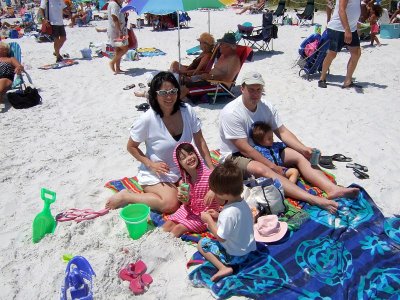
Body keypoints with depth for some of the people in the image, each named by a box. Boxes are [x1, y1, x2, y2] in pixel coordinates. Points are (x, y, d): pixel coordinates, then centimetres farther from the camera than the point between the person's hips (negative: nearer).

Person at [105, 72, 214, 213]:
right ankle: (125, 197, -6)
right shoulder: (147, 120, -20)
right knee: (171, 203, -27)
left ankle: (173, 189, 10)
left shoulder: (187, 111, -10)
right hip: (156, 173, -4)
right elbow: (131, 147, -6)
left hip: (184, 169, 5)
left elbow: (200, 142, -1)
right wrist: (151, 164, -18)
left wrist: (212, 169, -3)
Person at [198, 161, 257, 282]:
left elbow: (221, 237, -23)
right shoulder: (242, 203, -6)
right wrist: (218, 216, 2)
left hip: (235, 256, -9)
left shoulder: (229, 212, -32)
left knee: (202, 243, 2)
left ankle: (223, 267, -10)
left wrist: (209, 219, -13)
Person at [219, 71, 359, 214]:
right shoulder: (231, 113, -20)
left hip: (262, 150, 7)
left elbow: (282, 131, 2)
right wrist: (272, 166, -23)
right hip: (235, 157, -7)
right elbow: (244, 149, -23)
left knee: (299, 156, -11)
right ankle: (313, 200, -50)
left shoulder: (266, 106, 1)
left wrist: (304, 149, -15)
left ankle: (332, 189, -30)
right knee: (260, 169, -38)